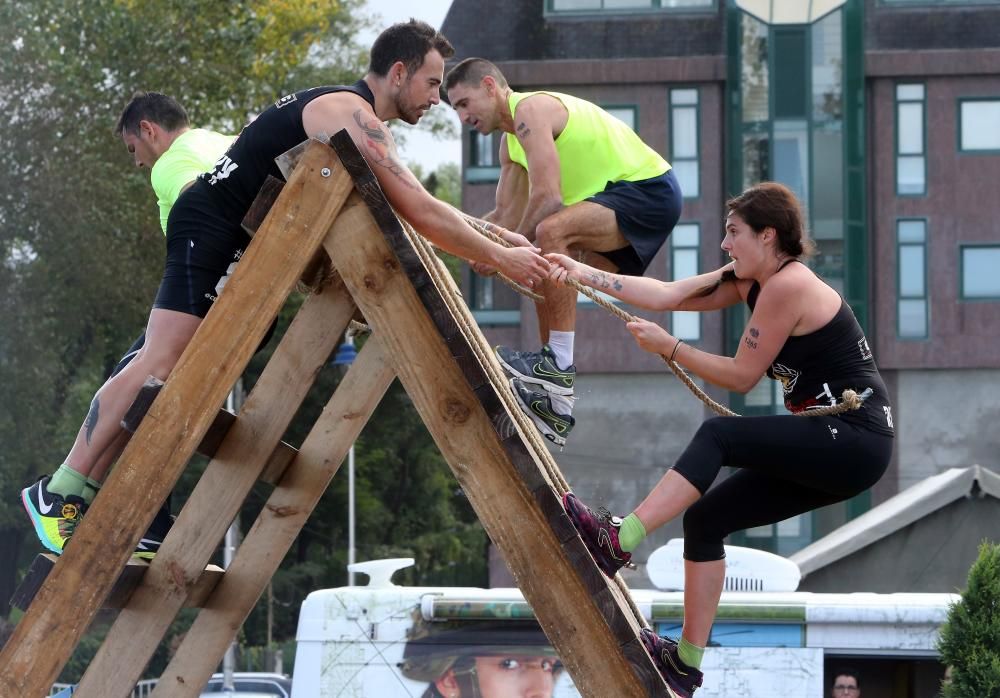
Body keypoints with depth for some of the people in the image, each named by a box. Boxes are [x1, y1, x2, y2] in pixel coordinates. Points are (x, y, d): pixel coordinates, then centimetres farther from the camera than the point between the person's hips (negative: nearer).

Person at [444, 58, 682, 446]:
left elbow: (547, 197, -25)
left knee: (552, 231, -31)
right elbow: (505, 217, 21)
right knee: (551, 285, 11)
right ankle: (552, 400, 14)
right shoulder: (511, 142, 17)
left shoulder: (530, 111, -15)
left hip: (649, 187, -11)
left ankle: (558, 366, -30)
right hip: (624, 201, 11)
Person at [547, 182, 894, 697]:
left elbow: (741, 376, -12)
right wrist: (583, 274, 1)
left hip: (855, 441, -9)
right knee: (705, 519, 4)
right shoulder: (748, 281, 12)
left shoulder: (786, 287, -16)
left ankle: (617, 542, -23)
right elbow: (668, 294, 7)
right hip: (829, 449, 9)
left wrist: (668, 348, -6)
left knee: (716, 437, -19)